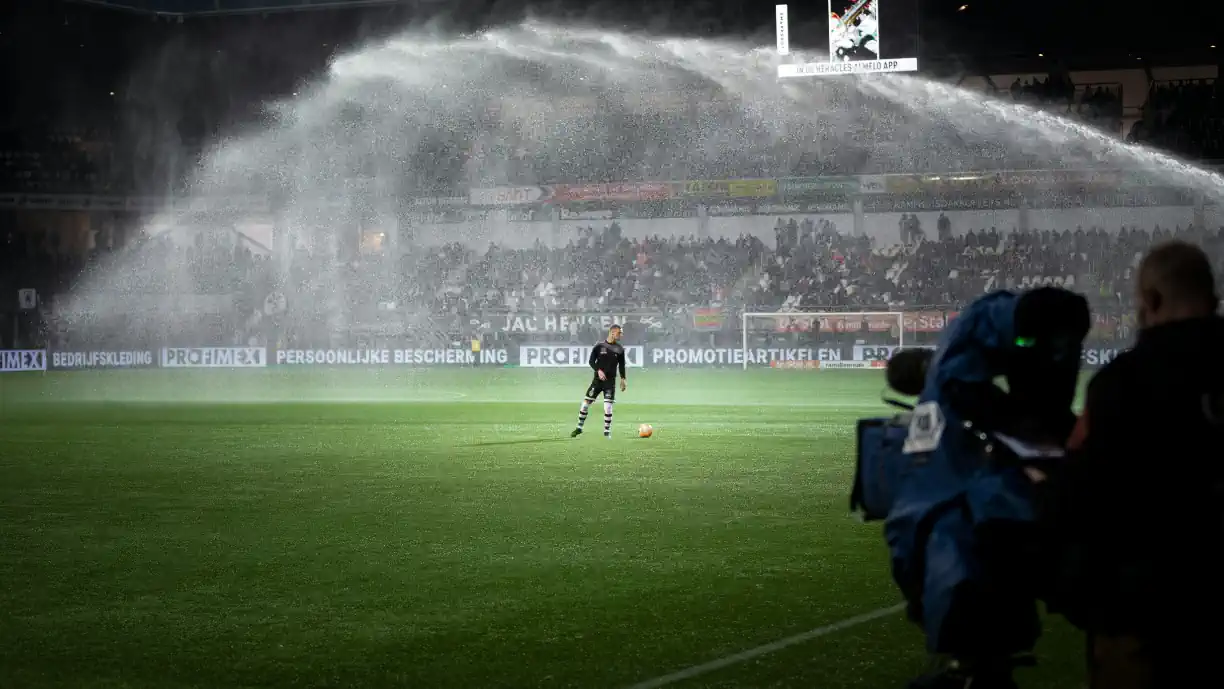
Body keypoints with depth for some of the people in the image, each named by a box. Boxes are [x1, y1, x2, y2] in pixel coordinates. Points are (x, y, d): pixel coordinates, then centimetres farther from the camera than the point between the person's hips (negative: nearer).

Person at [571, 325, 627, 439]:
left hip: (610, 380, 1)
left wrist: (622, 379, 6)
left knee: (608, 406, -7)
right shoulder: (599, 346, -3)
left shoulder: (619, 349, 4)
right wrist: (598, 370, -17)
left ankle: (607, 431, 5)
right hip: (598, 379, -1)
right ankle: (579, 427, 14)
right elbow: (591, 361, -2)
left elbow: (621, 365, 12)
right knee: (586, 402, -1)